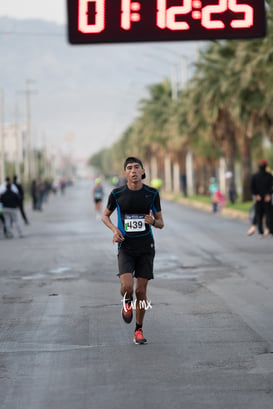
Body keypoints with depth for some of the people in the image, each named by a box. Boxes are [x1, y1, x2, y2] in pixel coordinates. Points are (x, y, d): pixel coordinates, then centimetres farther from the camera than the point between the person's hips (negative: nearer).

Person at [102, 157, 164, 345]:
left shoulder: (152, 193, -2)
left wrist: (153, 221, -19)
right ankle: (127, 302, 17)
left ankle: (139, 330, 20)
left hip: (146, 247, 1)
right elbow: (105, 216, 12)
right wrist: (114, 230, -8)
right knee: (127, 287, -21)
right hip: (126, 247, -1)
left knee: (141, 290, 3)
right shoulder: (117, 194, -4)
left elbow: (161, 223, 6)